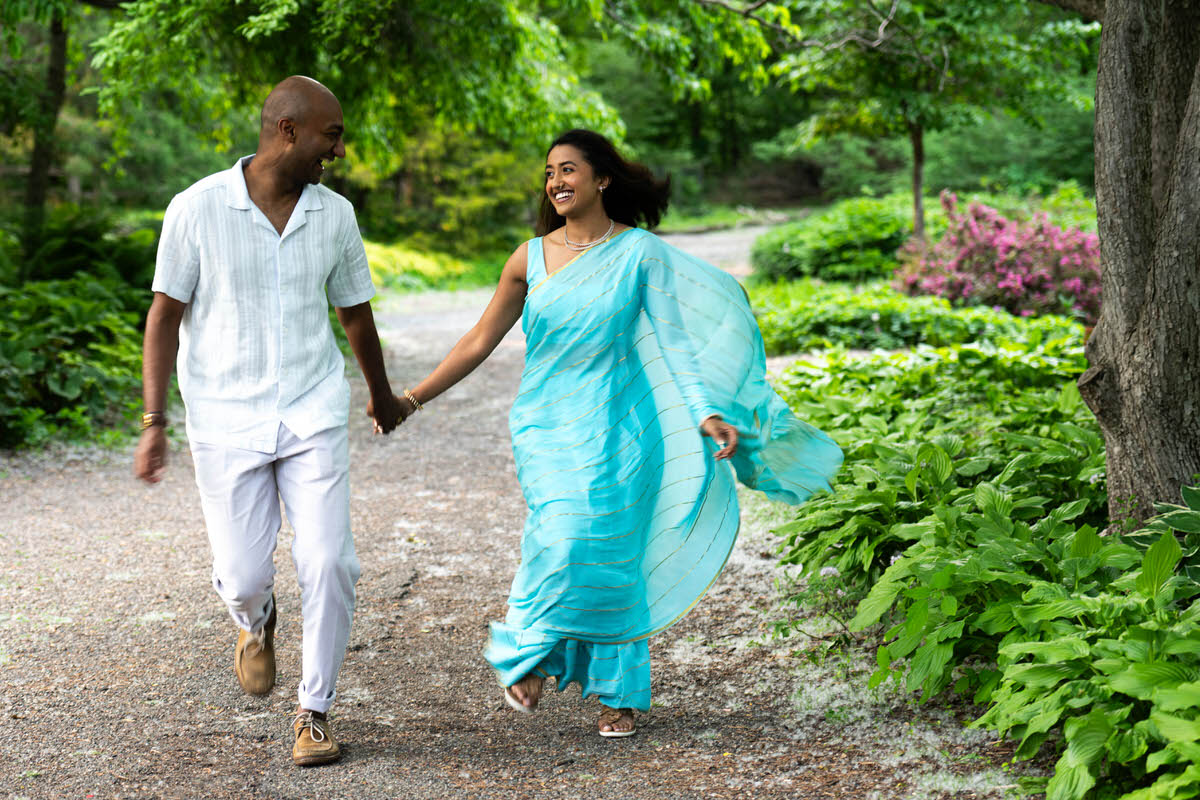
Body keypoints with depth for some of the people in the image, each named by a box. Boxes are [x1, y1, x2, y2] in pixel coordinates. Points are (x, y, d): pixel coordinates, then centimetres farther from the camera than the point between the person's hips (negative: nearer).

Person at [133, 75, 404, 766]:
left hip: (314, 416, 2)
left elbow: (355, 312, 18)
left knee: (329, 563, -9)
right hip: (226, 422, -2)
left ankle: (316, 712, 9)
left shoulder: (335, 214, 3)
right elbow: (166, 315, -1)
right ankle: (257, 621, 38)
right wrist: (154, 421, -6)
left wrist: (382, 394, 31)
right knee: (242, 575, -1)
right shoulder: (197, 209, -7)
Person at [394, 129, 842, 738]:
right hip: (548, 425, 1)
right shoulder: (531, 258, 5)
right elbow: (480, 340, 10)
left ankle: (618, 692, 16)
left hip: (617, 424, -1)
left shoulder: (640, 253, 0)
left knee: (613, 553, -1)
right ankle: (529, 656, 11)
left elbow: (672, 338, -2)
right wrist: (415, 397, 7)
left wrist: (707, 413, -13)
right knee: (562, 543, -15)